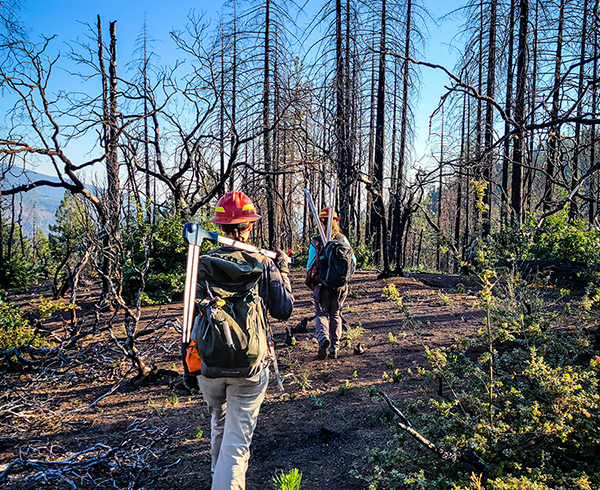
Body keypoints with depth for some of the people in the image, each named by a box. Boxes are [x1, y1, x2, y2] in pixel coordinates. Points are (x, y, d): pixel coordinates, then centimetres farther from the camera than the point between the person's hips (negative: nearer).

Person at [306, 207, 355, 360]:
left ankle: (323, 337, -18)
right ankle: (334, 349, 16)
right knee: (336, 314, 15)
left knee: (322, 313, 10)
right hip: (340, 284, 3)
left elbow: (310, 265, -5)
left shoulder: (315, 242, -8)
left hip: (322, 284, -2)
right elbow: (353, 261, 0)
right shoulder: (343, 240, -1)